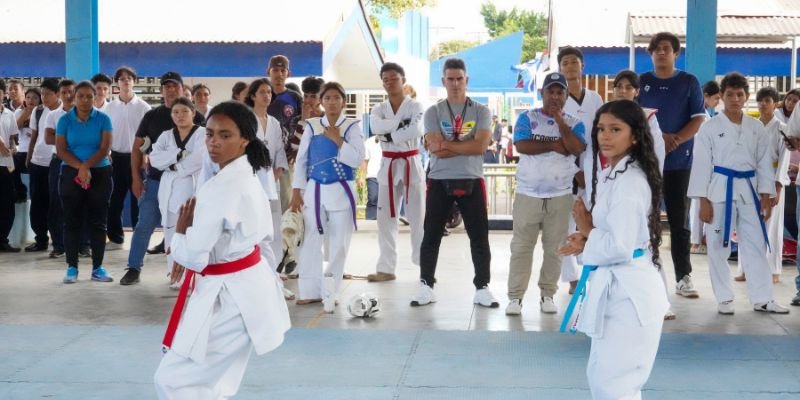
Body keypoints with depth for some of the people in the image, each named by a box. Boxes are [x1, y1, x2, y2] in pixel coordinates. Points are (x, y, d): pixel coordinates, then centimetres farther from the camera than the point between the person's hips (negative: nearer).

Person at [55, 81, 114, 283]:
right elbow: (61, 150, -4)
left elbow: (105, 148, -8)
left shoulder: (103, 119, -1)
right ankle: (72, 267, 7)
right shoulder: (65, 120, 1)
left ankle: (98, 267, 8)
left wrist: (87, 166, -18)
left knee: (98, 221, 2)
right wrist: (80, 168, -16)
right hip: (71, 174, 0)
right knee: (72, 221, 1)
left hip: (100, 174, 0)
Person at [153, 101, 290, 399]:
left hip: (230, 296, -10)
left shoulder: (221, 189, -24)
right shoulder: (246, 177, 6)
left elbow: (193, 256, -22)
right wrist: (190, 249, 11)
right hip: (246, 287, 10)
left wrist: (181, 230, -3)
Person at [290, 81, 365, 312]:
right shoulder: (311, 126, 4)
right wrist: (296, 192, 2)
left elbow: (357, 160, -12)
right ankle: (311, 291, 17)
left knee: (339, 244, 2)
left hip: (341, 191, -2)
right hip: (315, 189, 2)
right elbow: (301, 160, 6)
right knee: (311, 241, 6)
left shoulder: (352, 127, -3)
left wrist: (337, 139, -17)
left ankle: (329, 293, 11)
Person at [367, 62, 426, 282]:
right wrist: (401, 123, -20)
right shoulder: (379, 109, 7)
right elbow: (376, 127, -16)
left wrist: (390, 135, -16)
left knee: (418, 218, -2)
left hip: (411, 165, -4)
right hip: (388, 166, 4)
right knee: (386, 218, 5)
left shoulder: (415, 106, -3)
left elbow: (416, 131, -23)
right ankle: (386, 268, 13)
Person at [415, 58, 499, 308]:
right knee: (431, 236, 6)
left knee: (479, 237, 3)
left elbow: (481, 146, -14)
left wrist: (446, 145, -12)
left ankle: (482, 289, 12)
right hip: (439, 181, 0)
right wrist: (466, 146, -12)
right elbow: (435, 149, -12)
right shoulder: (433, 112, 2)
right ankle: (426, 287, 16)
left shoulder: (481, 112, 2)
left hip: (472, 181, 0)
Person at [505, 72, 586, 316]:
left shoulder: (574, 123, 5)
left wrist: (560, 121, -14)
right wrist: (554, 145, -12)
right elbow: (521, 146, -14)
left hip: (561, 196, 1)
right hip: (528, 194, -1)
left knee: (554, 248, 5)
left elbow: (577, 150, -13)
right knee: (521, 246, 0)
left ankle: (547, 295, 13)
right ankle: (515, 297, 3)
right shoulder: (527, 118, 1)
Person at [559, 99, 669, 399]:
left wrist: (587, 232, -7)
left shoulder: (630, 181, -19)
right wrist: (590, 238, 0)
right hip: (616, 286, 11)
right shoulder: (612, 175, 13)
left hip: (628, 290, -11)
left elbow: (620, 246, -24)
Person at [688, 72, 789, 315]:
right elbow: (701, 164, -5)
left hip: (749, 190, 3)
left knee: (756, 244, 5)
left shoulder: (756, 127, 7)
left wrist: (766, 197, 3)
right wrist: (704, 201, -9)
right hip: (720, 189, -3)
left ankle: (762, 299, 13)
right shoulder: (710, 127, -4)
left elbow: (764, 163, 9)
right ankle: (724, 299, 14)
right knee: (718, 246, 2)